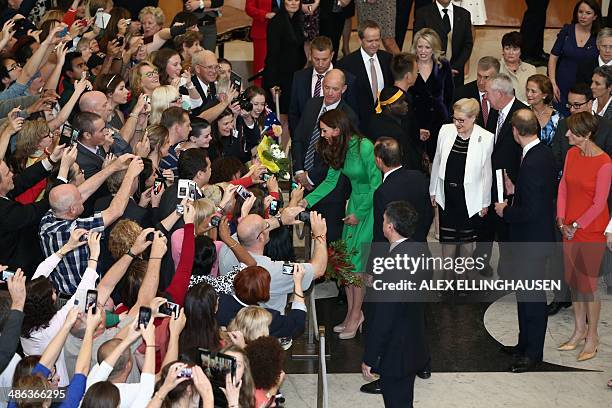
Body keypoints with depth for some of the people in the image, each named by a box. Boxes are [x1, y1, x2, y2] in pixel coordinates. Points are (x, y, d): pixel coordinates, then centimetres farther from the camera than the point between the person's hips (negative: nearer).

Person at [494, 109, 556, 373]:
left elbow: (531, 211, -27)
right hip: (533, 238, 10)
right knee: (526, 294, 21)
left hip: (532, 240, -10)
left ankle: (533, 352, 15)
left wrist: (506, 211, -13)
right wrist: (515, 190, 12)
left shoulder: (533, 164, -28)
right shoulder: (543, 153, 3)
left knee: (532, 297, 3)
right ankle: (526, 344, 34)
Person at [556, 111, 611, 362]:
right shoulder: (572, 154, 2)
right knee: (573, 281, 14)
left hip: (591, 231, -6)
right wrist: (562, 220, -2)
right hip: (569, 229, 7)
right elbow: (563, 187, 7)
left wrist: (576, 226, -11)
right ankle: (579, 331, 28)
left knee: (588, 284, 0)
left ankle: (592, 338, 13)